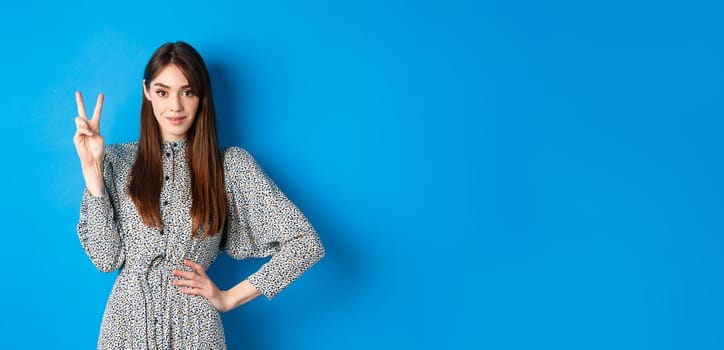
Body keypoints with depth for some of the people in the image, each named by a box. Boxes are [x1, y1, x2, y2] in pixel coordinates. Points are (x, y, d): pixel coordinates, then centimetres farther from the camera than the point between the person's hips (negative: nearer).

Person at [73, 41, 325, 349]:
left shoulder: (231, 164, -5)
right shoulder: (117, 160, 1)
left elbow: (306, 243, -9)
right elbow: (106, 258, -6)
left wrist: (229, 298, -7)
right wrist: (91, 168, -11)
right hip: (127, 323, 2)